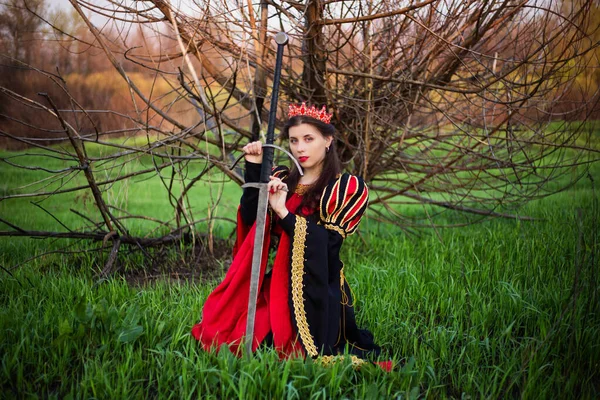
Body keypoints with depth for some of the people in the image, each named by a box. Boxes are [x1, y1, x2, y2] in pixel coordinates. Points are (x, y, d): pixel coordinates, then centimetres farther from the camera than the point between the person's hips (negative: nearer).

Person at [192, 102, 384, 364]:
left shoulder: (348, 187, 0)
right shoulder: (281, 180, 13)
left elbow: (328, 243, -12)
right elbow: (249, 221, 0)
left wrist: (284, 213, -19)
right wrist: (254, 170, -5)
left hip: (319, 292, -5)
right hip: (274, 284, 5)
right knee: (220, 334, -14)